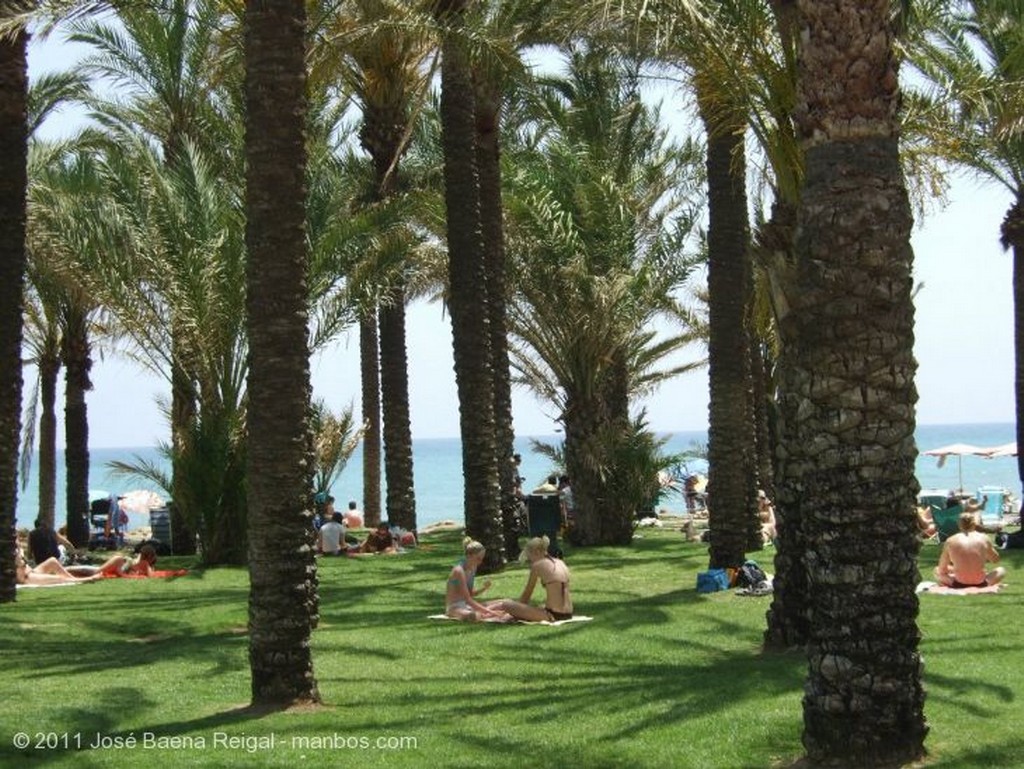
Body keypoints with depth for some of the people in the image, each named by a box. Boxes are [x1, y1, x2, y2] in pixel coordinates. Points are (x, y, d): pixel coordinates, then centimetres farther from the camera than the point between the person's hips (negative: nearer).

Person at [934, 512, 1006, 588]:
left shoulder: (950, 541, -3)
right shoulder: (983, 538, -3)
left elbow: (942, 569, 4)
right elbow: (996, 560, 13)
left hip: (959, 584, -1)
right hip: (980, 583, 1)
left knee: (937, 570, 27)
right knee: (1001, 570, 29)